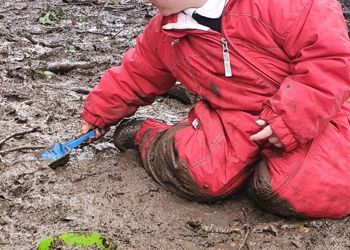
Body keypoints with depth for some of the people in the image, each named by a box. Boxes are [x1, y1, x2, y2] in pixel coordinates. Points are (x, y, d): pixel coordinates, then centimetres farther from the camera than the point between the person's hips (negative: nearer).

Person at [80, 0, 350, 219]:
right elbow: (135, 75, 18)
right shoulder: (164, 33, 0)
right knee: (196, 175, -25)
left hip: (310, 114, -3)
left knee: (326, 194, -30)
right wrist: (98, 113, 21)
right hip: (234, 118, 4)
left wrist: (289, 119, -28)